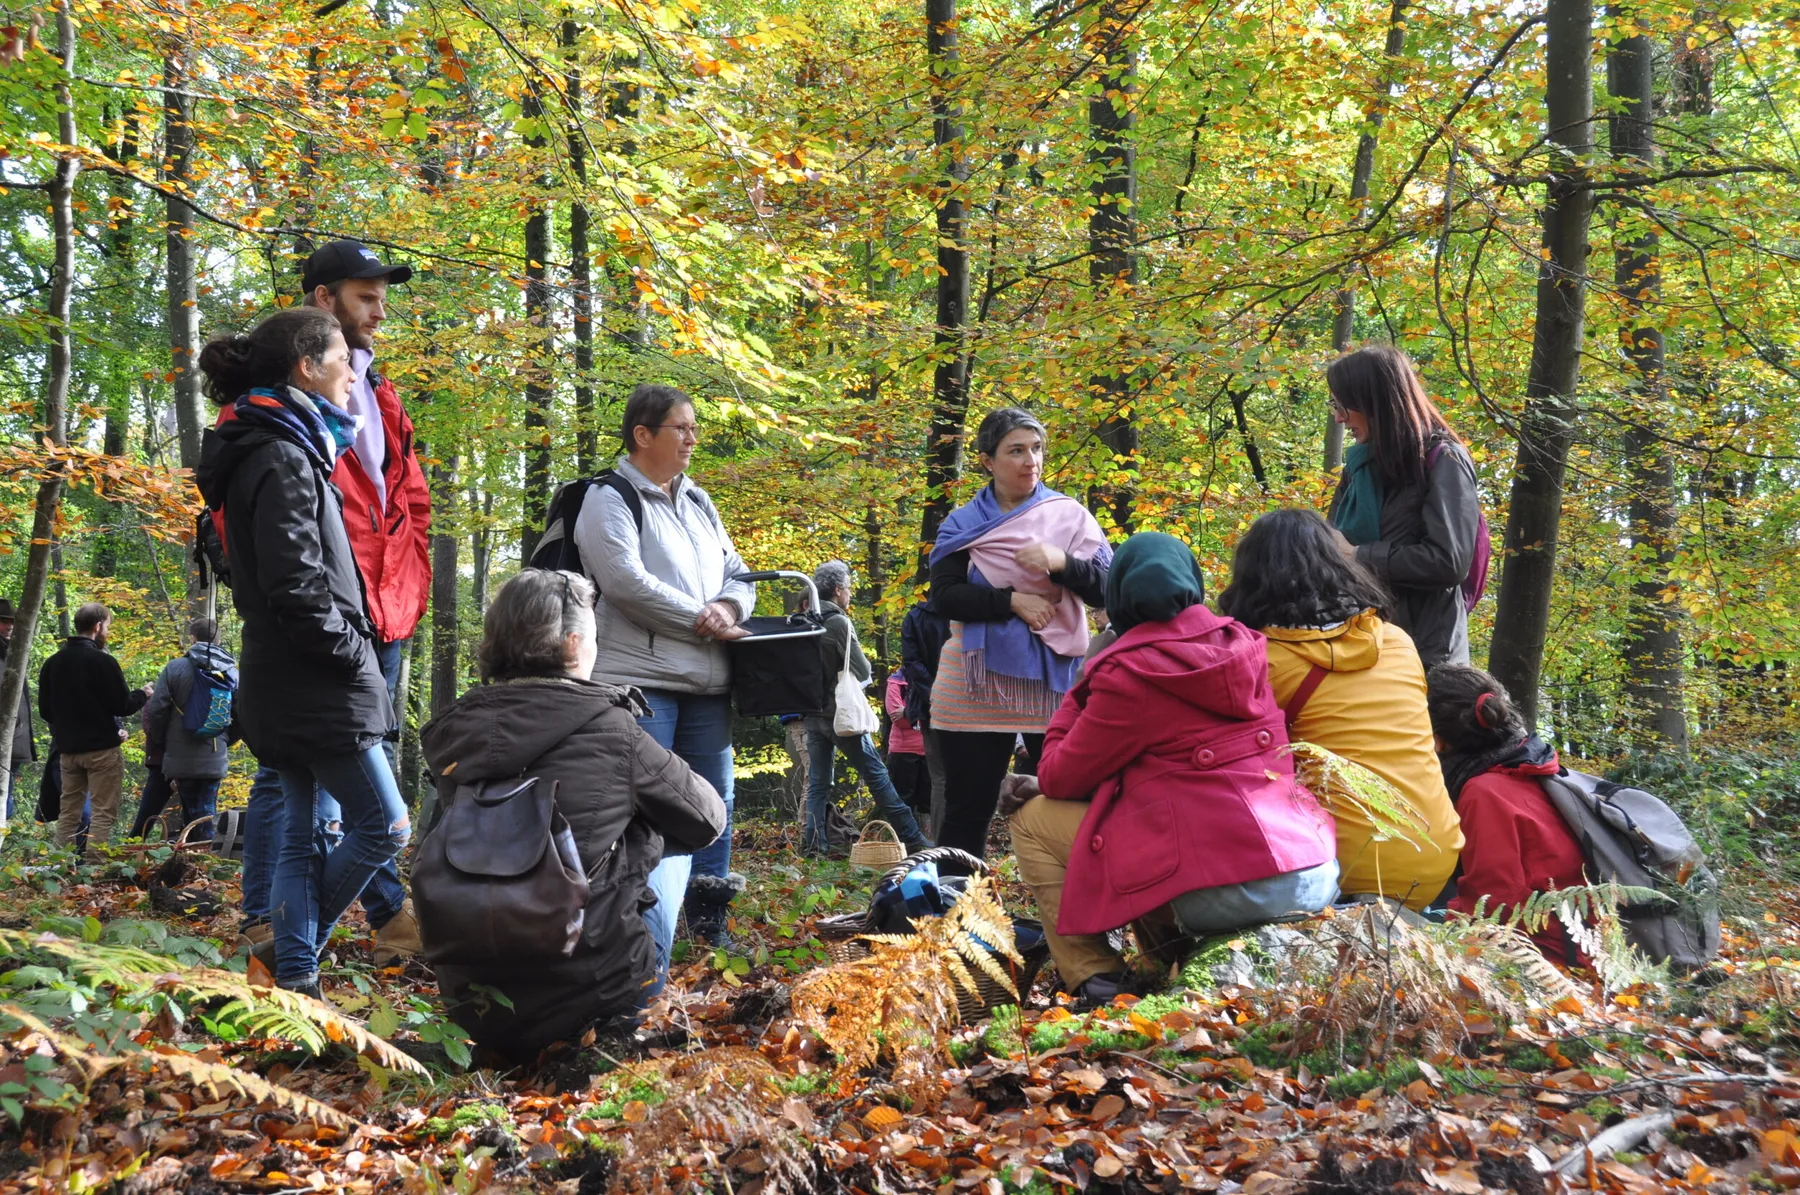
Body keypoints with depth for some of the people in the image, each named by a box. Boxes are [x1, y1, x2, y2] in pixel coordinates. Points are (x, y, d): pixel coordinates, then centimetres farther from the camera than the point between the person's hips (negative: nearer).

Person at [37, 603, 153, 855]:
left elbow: (45, 709, 12)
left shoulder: (52, 663, 7)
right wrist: (143, 694, 6)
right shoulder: (102, 661, -14)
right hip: (102, 748, -6)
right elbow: (122, 706, -13)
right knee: (103, 812, -3)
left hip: (69, 749, 7)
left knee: (69, 811, 12)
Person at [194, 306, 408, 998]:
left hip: (287, 688, 10)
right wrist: (355, 654, -13)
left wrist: (353, 649, 13)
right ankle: (299, 956, 5)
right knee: (384, 826, -4)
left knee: (303, 832, 12)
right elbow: (297, 584, -23)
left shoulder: (283, 450, 16)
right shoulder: (282, 458, -16)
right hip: (317, 688, -10)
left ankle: (295, 975, 15)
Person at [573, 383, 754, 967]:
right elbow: (625, 580, -16)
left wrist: (730, 606, -4)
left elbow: (737, 574, 21)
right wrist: (702, 621, -12)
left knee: (714, 801, 9)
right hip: (639, 677, -7)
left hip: (706, 682, 7)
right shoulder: (610, 499, -2)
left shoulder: (698, 503, 20)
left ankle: (709, 924, 20)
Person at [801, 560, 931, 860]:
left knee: (817, 783, 8)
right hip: (840, 713, -6)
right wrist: (866, 670, 8)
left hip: (812, 713, 6)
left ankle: (813, 843, 3)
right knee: (877, 775, -2)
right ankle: (912, 838, 0)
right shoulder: (839, 623, -13)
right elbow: (862, 672, -12)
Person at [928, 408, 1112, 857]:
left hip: (1054, 679, 0)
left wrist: (1061, 562, -18)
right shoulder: (962, 525, 7)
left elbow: (1108, 588, 0)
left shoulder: (1070, 516, 6)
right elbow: (944, 596, -4)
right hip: (977, 684, 0)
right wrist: (1012, 601, -15)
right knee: (968, 810, 5)